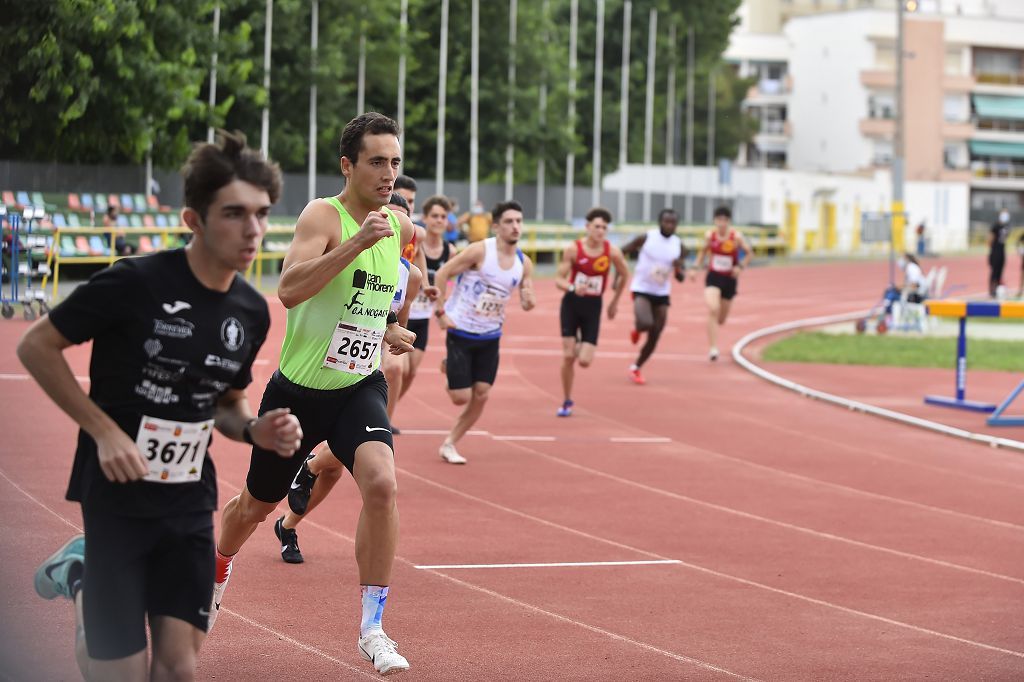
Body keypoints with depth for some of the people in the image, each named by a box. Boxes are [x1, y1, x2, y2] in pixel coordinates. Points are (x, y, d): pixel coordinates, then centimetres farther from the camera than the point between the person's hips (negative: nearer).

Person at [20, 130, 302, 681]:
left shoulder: (251, 312, 1)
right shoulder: (133, 284, -18)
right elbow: (35, 346, -10)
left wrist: (255, 430, -6)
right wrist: (104, 431, -17)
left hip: (190, 506, 5)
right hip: (118, 498, -5)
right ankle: (79, 580, 28)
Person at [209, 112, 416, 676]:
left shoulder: (400, 226, 2)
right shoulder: (323, 216, -17)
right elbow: (289, 289, -36)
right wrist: (357, 242, -41)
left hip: (361, 387, 3)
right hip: (299, 390, -3)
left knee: (381, 483, -25)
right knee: (257, 503, 17)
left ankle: (372, 628, -15)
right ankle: (217, 572, 51)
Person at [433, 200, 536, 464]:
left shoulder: (524, 263, -1)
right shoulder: (480, 251, -17)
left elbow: (527, 302, 6)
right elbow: (442, 274, -12)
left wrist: (528, 301, -18)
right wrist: (441, 312, -15)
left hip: (490, 337, 5)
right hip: (460, 332, -5)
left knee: (481, 395, -1)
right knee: (461, 397, -5)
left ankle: (449, 444, 15)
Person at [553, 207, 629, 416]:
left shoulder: (612, 251, -9)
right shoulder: (573, 249, -12)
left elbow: (624, 275, 10)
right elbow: (559, 279, -9)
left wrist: (614, 301, 16)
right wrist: (572, 288, -30)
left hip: (593, 306, 1)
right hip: (571, 303, -1)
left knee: (585, 361, -9)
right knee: (568, 356, -5)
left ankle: (581, 346, 30)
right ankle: (567, 401, 13)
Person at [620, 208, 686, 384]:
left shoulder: (679, 246, 0)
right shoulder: (646, 238, -10)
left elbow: (681, 278, 8)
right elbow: (622, 252, 0)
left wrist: (679, 268, -16)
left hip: (662, 294, 4)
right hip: (641, 290, -4)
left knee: (654, 338, 4)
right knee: (646, 323, -30)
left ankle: (636, 368, 24)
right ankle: (636, 329, 8)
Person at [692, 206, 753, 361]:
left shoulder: (736, 236, -11)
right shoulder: (710, 235, -6)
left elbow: (749, 253, -2)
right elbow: (703, 251, 12)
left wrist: (740, 266, -17)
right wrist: (696, 268, 3)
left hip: (729, 279, 0)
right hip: (713, 277, 0)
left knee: (721, 319, 12)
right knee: (713, 310, -24)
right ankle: (713, 348, -22)